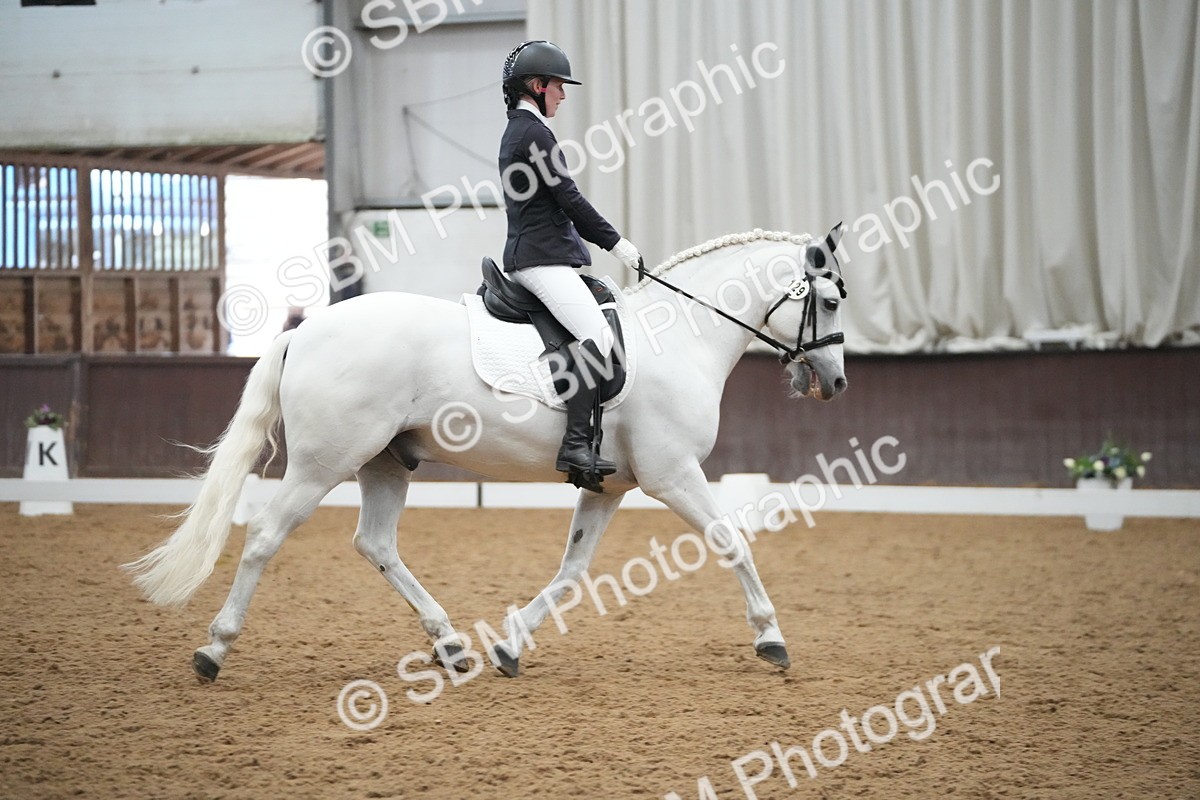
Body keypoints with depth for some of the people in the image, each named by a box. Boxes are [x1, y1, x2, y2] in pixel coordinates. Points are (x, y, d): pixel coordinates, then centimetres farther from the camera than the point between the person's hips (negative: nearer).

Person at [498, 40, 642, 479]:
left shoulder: (516, 131, 21)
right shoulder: (535, 133, -11)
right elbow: (569, 199, -13)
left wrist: (606, 241, 21)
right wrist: (617, 243, -5)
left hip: (527, 256, 11)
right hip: (543, 258, -11)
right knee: (599, 334, -22)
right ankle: (575, 445, -31)